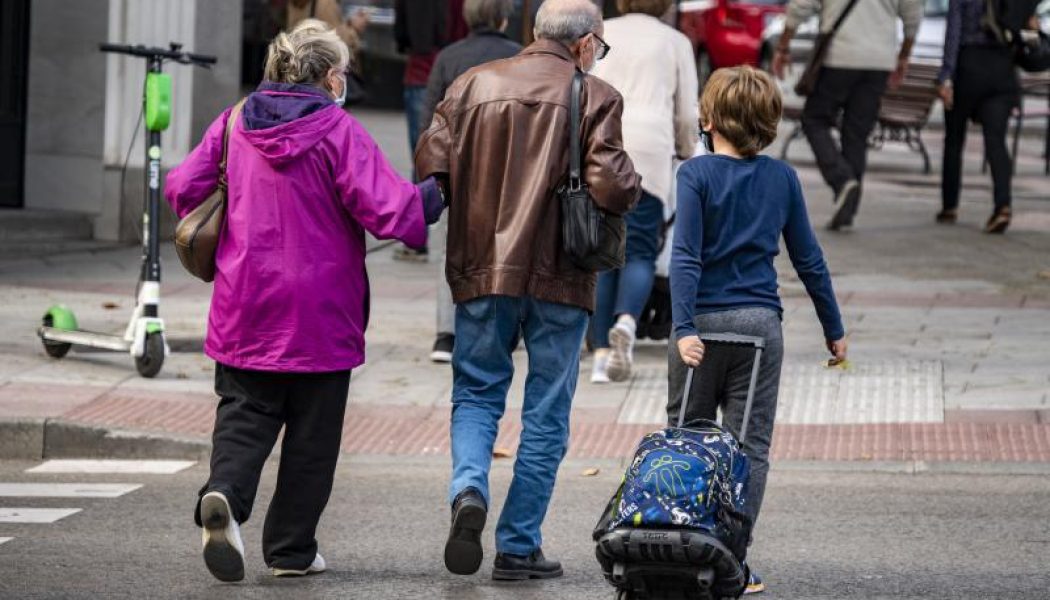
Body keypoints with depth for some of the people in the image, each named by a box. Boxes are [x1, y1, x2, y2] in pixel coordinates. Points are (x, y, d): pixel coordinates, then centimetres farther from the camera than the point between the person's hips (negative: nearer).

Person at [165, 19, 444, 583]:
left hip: (244, 310, 3)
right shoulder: (338, 132, -12)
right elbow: (388, 210, -17)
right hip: (320, 314, -3)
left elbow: (182, 188, 6)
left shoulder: (233, 123, 3)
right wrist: (436, 193, 2)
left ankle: (224, 494, -21)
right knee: (311, 432, 10)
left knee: (244, 414, 9)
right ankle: (291, 547, 15)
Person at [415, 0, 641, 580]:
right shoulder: (593, 96, -5)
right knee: (546, 412, 8)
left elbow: (431, 161, -1)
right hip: (559, 273, -2)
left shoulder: (473, 84, 5)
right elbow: (610, 184, -15)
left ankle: (468, 488, -12)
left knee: (476, 393, 15)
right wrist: (628, 188, 7)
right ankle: (519, 545, 7)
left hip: (482, 269, 2)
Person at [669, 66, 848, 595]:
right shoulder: (782, 178, 5)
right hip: (760, 323, 2)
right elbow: (808, 259, 8)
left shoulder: (697, 174, -5)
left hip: (705, 319, -2)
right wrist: (834, 329, 16)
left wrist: (684, 327, -19)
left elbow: (685, 256, -14)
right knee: (749, 447, 3)